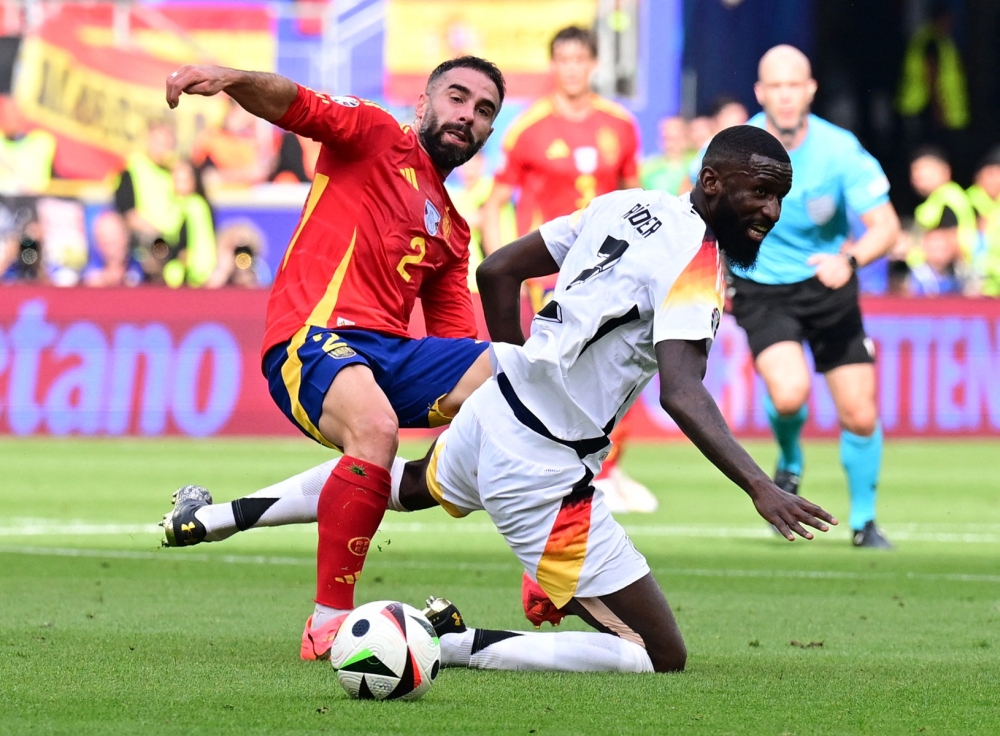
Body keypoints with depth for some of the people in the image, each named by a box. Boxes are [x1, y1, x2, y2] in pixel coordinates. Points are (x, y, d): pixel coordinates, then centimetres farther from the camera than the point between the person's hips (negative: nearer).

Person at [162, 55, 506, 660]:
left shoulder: (451, 229, 29)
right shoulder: (376, 135, 10)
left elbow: (456, 342, 24)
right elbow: (294, 105, -7)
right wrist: (231, 79, -29)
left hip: (393, 352, 7)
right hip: (315, 335, -7)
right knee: (376, 427, -37)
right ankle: (328, 623, -31)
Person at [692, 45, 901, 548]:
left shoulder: (840, 150, -15)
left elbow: (886, 227, -16)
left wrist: (849, 258, -36)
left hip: (827, 286, 1)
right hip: (760, 291, -1)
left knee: (860, 417, -2)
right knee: (789, 392, -26)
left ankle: (864, 521, 21)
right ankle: (789, 464, 8)